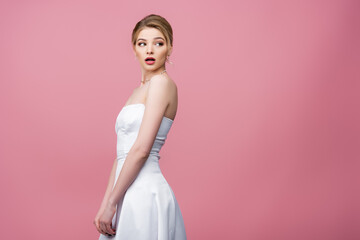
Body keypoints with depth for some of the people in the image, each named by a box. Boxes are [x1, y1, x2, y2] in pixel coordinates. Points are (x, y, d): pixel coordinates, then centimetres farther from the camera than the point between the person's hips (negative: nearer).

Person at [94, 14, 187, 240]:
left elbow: (141, 149, -17)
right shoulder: (140, 90, 17)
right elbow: (122, 153, 14)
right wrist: (105, 204, 8)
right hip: (132, 193, 8)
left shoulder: (162, 83, -10)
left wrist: (111, 202, -14)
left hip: (145, 193, -8)